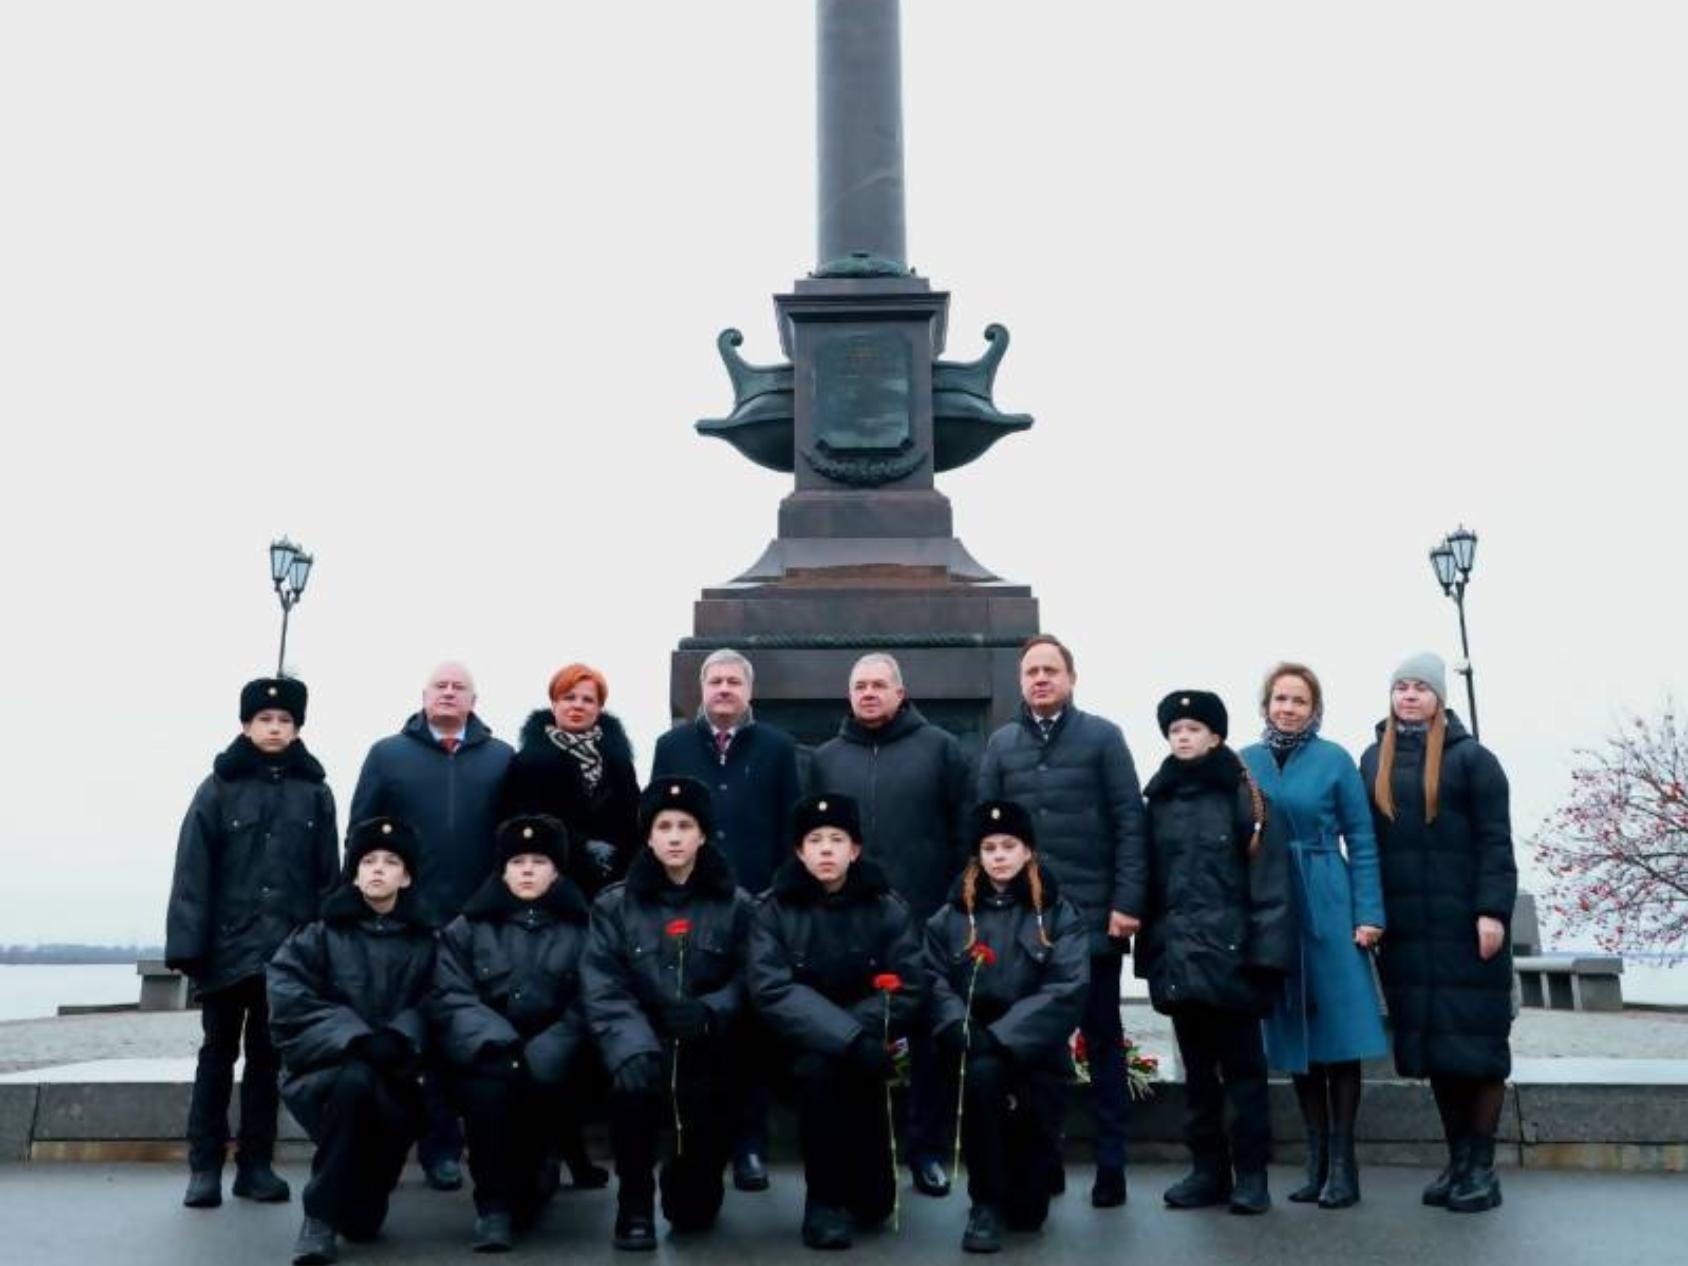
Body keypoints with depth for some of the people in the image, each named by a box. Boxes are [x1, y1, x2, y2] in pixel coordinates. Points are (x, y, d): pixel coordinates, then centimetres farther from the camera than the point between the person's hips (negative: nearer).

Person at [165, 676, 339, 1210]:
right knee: (219, 1053, 6)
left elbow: (328, 874, 5)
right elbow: (193, 869, -4)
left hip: (288, 947, 1)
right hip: (228, 943, -1)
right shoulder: (220, 787, 1)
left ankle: (256, 1163, 16)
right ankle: (205, 1166, 13)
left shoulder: (315, 792, 5)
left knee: (268, 1056, 8)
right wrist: (188, 943, -11)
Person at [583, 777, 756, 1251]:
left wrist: (709, 1012, -23)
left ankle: (689, 1191, 31)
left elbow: (746, 981, -2)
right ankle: (635, 1205, -4)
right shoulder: (614, 904, 1)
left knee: (709, 1127, -11)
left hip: (707, 1047, 1)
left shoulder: (735, 904, 2)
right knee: (634, 1084, -30)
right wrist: (632, 1047, -26)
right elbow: (604, 989, -9)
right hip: (643, 1041, -1)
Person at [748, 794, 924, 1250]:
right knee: (818, 1068, -36)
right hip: (803, 1043, 0)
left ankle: (863, 1188, 24)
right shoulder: (775, 909, -5)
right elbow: (772, 990, -17)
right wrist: (848, 1038, -29)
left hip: (865, 1042, 0)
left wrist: (862, 1034, -23)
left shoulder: (887, 908, -2)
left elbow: (908, 990, -7)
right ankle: (823, 1199, -16)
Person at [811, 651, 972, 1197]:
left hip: (926, 919, -2)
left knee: (928, 1034, 5)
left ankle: (928, 1147, 17)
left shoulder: (940, 748, 3)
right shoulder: (826, 758, 11)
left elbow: (966, 829, 1)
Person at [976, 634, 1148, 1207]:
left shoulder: (1103, 737, 2)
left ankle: (1110, 1165, 15)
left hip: (1093, 916, -2)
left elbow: (1129, 823, -3)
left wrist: (1127, 901, -11)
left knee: (1103, 1040, 7)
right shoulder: (1001, 744, 9)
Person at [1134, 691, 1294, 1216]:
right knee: (1197, 1069, 11)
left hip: (1230, 954, -5)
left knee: (1242, 1067, 3)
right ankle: (1207, 1170, 20)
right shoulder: (1159, 799, 11)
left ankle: (1251, 1174, 11)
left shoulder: (1242, 795, -3)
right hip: (1177, 956, 5)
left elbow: (1269, 878, -8)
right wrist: (1149, 949, 7)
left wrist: (1265, 951, -14)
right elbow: (1150, 879, 12)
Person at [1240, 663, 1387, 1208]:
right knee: (1292, 1035, 7)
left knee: (1339, 1031, -1)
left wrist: (1369, 913, -8)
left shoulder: (1335, 761, -1)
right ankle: (1316, 1161, 17)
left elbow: (1362, 841, -1)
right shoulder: (1244, 763, 6)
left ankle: (1342, 1164, 6)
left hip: (1327, 907, -3)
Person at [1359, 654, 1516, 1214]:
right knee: (1432, 1044, 8)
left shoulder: (1470, 757, -2)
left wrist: (1492, 910, -14)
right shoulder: (1373, 760, 12)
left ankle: (1482, 1166, 8)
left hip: (1463, 922, -4)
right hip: (1404, 927, 4)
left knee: (1475, 1039, 0)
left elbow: (1495, 840, -5)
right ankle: (1457, 1159, 17)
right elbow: (1364, 842, 13)